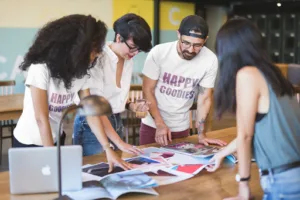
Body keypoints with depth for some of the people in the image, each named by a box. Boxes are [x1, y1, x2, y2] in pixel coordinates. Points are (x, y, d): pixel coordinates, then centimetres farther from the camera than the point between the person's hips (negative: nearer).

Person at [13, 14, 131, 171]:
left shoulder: (81, 71, -6)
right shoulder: (41, 68, -25)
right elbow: (41, 118, -24)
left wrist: (107, 149, -14)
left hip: (57, 140, 5)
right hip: (29, 142, -5)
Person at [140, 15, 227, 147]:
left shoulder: (210, 60, -16)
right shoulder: (158, 52, -19)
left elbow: (204, 99, -6)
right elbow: (148, 90, -11)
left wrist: (201, 135, -7)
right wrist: (160, 124, -19)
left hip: (181, 127, 1)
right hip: (153, 124, -1)